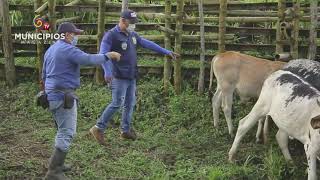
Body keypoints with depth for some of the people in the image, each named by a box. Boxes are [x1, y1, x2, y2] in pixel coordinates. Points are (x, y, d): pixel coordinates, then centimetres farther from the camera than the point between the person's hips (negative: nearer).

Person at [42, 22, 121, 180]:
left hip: (52, 94, 10)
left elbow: (44, 74, 24)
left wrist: (47, 92, 32)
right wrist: (107, 56, -11)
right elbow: (89, 59, -24)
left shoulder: (50, 50, 18)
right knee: (67, 133, -8)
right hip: (63, 96, -10)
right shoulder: (68, 49, -13)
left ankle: (57, 164, 27)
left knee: (63, 130, 21)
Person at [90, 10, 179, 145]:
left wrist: (167, 52, 14)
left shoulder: (133, 35, 13)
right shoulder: (111, 35, -12)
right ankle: (98, 129, 1)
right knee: (117, 104, -10)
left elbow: (148, 44, 17)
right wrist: (107, 71, -37)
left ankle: (125, 130, 25)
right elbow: (103, 54, -21)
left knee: (130, 104, 12)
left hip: (131, 77, 8)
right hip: (119, 77, -8)